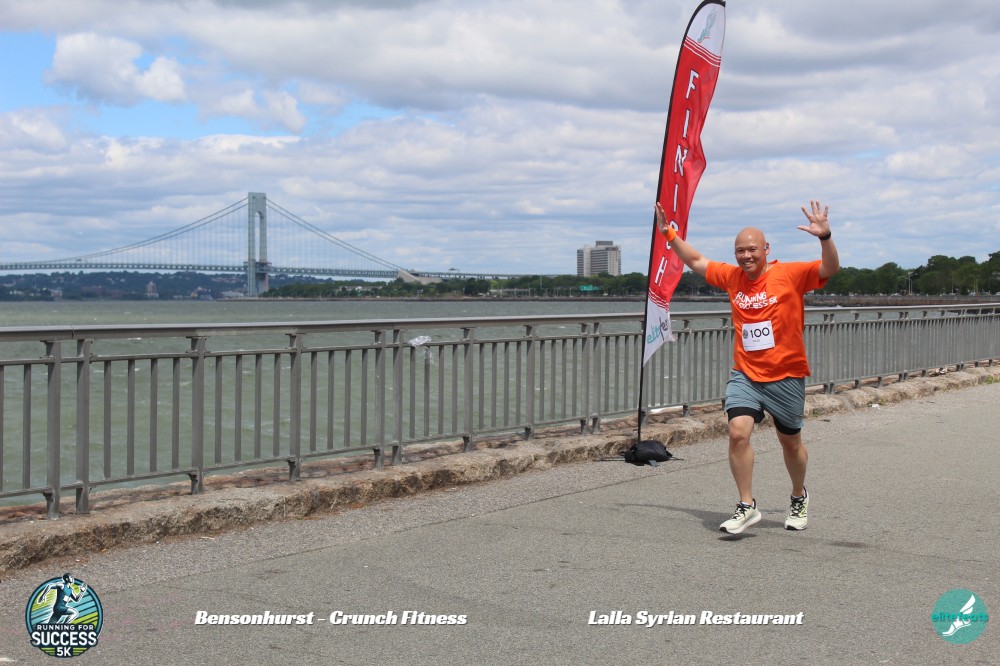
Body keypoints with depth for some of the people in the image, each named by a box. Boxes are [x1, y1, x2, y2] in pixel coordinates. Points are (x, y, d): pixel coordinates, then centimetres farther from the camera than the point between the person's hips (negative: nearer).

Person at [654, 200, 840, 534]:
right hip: (744, 375, 3)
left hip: (786, 377, -2)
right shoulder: (732, 277, 5)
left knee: (791, 442, 13)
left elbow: (830, 268, -17)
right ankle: (747, 506, -6)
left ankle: (799, 498, 39)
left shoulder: (790, 274, -7)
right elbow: (696, 262, 19)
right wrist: (668, 233, 16)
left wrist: (824, 237, -34)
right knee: (738, 432, -17)